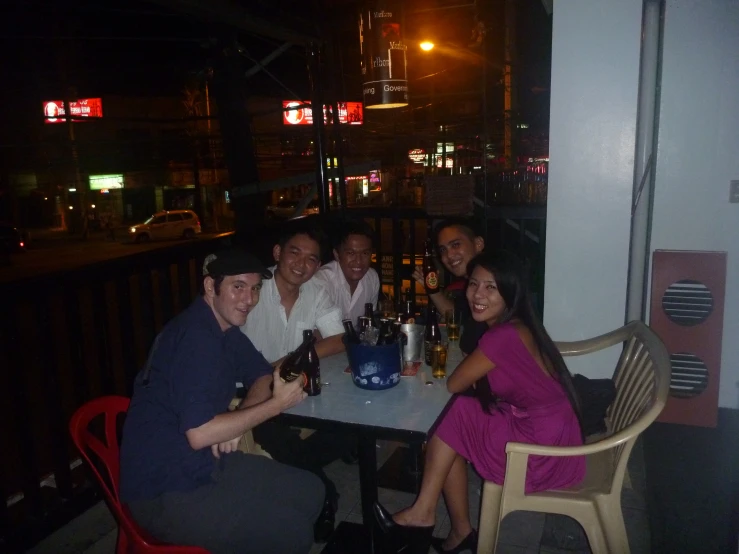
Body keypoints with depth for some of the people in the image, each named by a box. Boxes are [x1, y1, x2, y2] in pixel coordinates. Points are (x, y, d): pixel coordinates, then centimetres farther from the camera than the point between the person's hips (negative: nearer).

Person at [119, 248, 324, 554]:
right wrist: (277, 404, -19)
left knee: (311, 491, 7)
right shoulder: (196, 337, -24)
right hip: (164, 491, -9)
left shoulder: (224, 327, 7)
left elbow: (261, 374, 15)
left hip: (202, 463, 9)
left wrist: (237, 422, -6)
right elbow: (199, 434, -29)